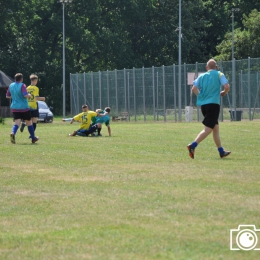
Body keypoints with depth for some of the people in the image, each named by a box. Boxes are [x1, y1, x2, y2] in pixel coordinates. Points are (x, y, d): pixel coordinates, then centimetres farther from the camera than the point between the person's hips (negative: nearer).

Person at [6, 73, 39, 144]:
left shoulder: (11, 85, 5)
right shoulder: (22, 85, -13)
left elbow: (7, 96, 15)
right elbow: (25, 95, -25)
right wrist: (29, 95, -4)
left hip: (14, 108, 4)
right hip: (24, 108, -4)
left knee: (17, 123, -4)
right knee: (29, 122, 12)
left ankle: (13, 133, -35)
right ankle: (33, 138, 24)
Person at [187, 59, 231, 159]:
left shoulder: (202, 76, 12)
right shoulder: (219, 74, 2)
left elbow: (194, 89, 3)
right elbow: (227, 87, -8)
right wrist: (224, 93, 12)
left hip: (203, 104, 6)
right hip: (214, 104, -6)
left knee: (216, 128, 15)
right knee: (208, 129, -10)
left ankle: (221, 151, 19)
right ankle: (193, 145, -26)